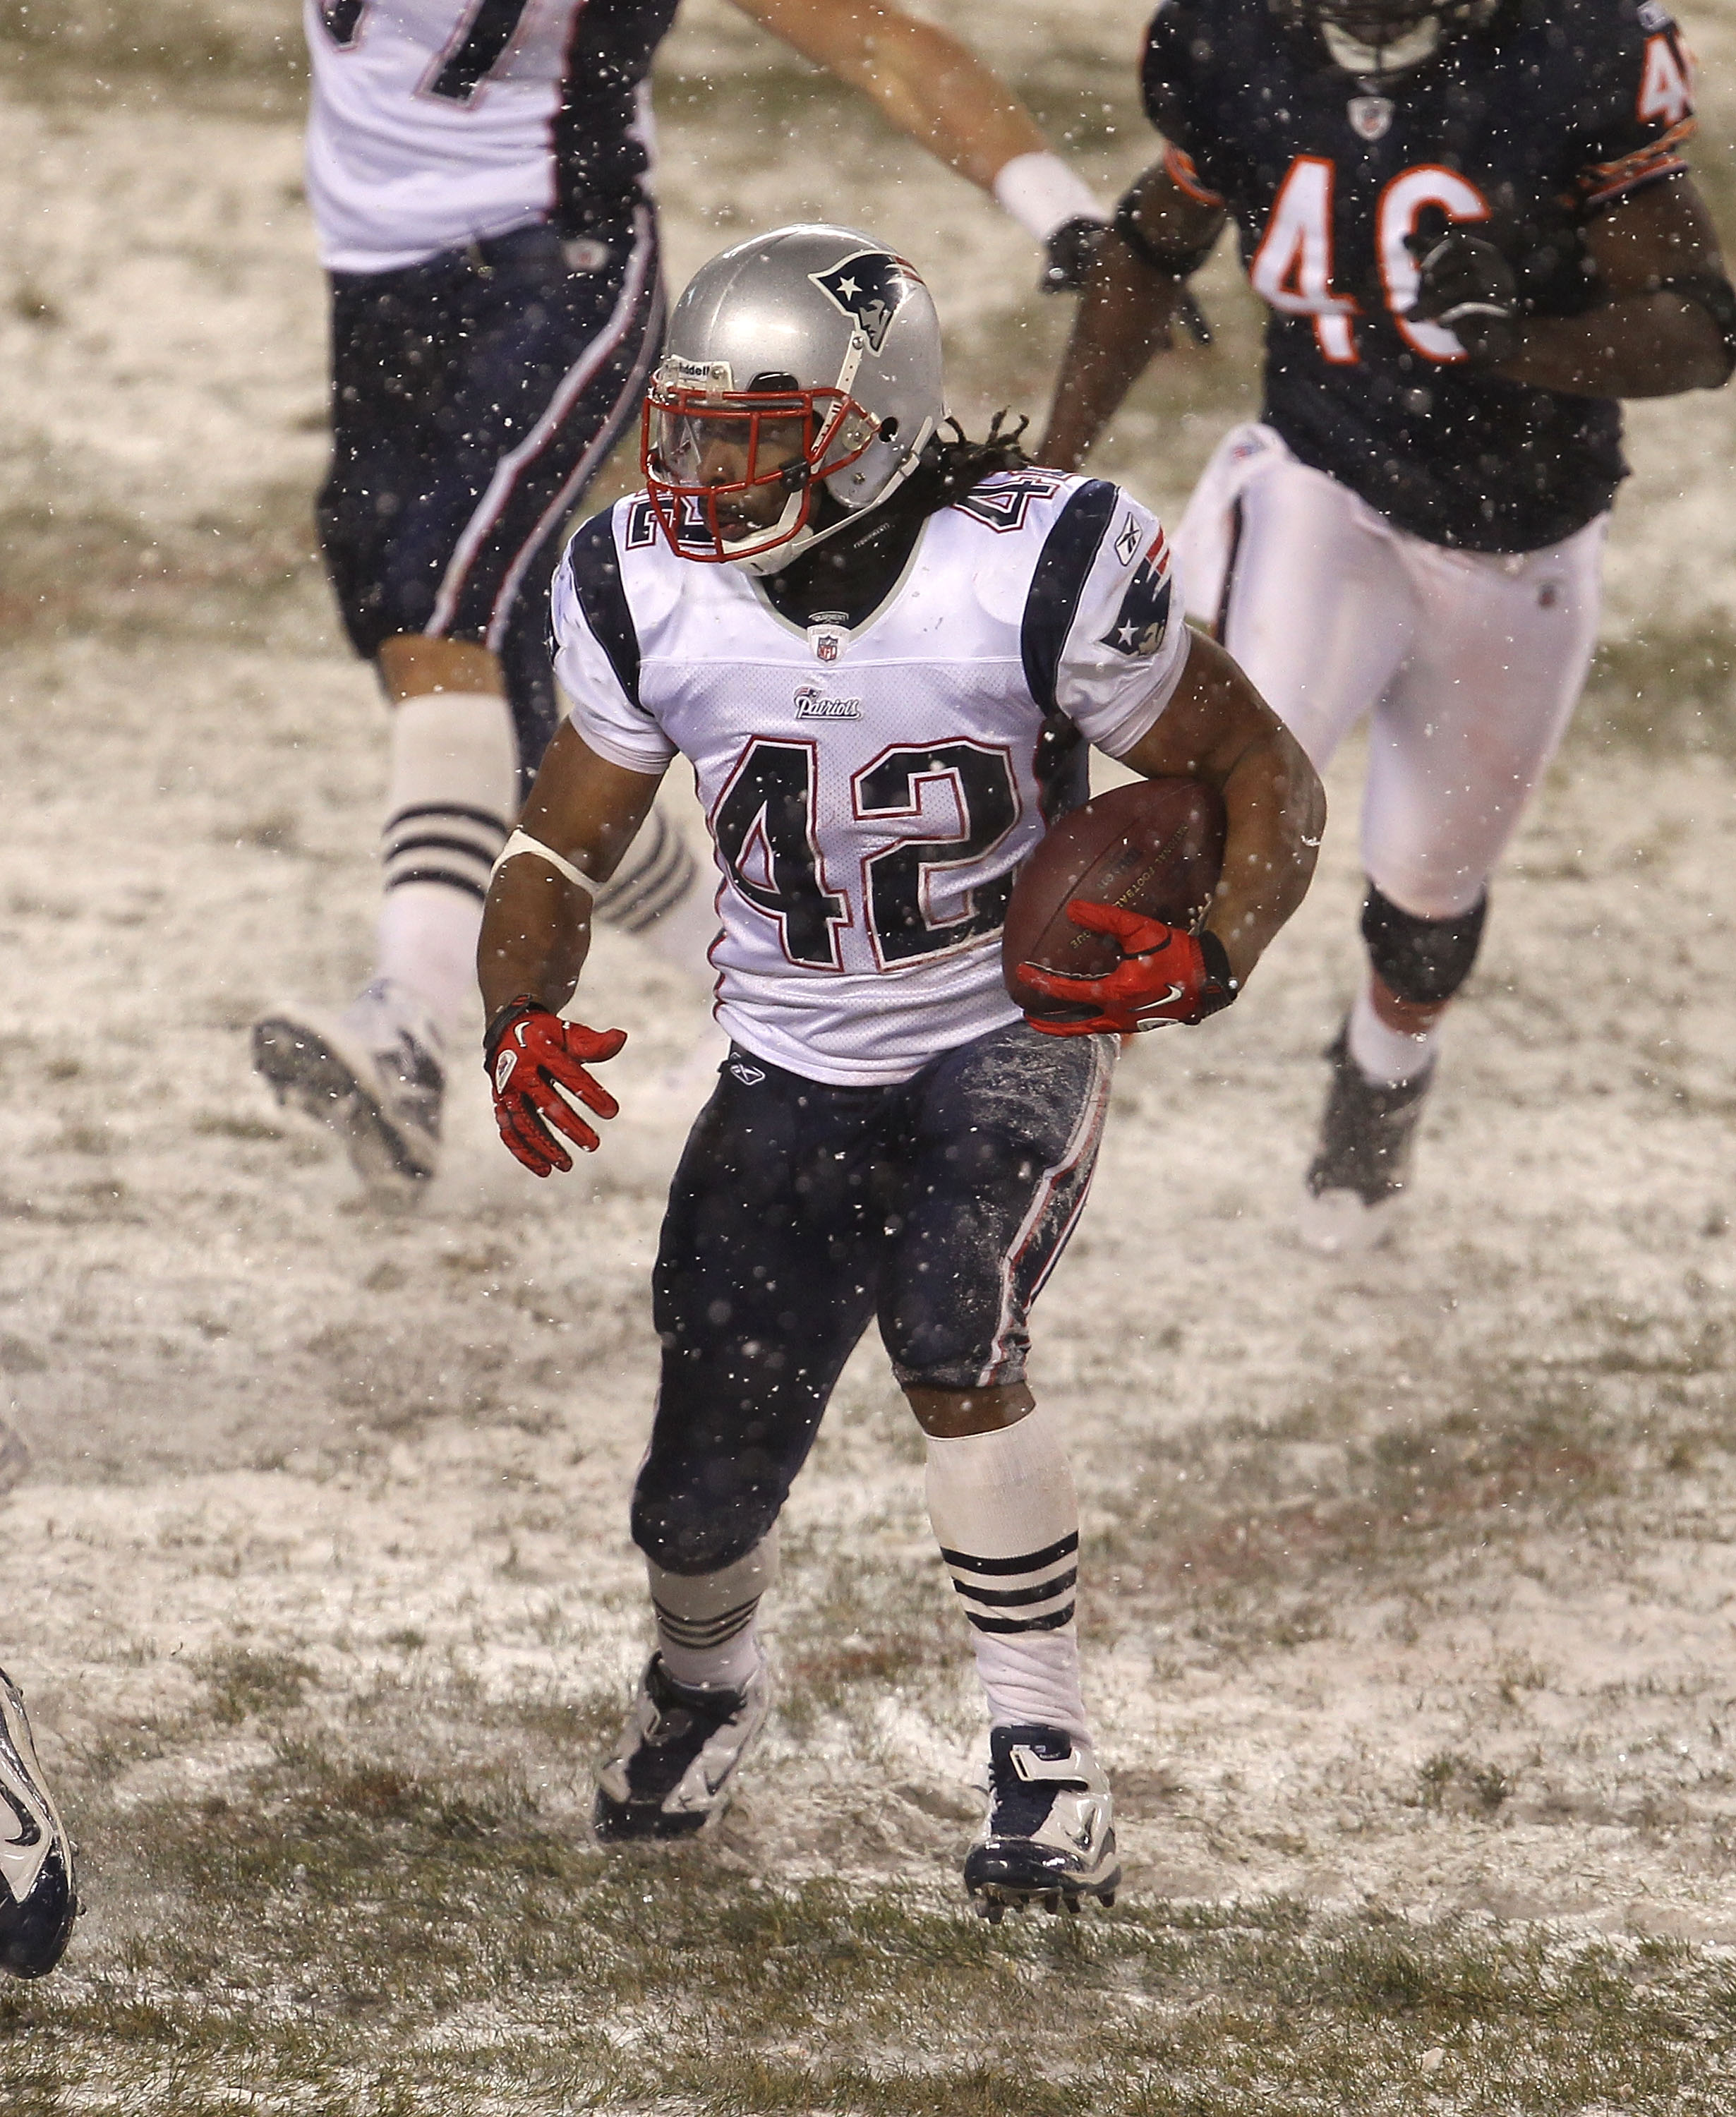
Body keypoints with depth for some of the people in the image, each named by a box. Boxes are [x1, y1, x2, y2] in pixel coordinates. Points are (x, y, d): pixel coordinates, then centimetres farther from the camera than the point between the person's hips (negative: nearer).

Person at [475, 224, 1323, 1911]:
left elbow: (1262, 774, -11)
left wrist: (1210, 962, -30)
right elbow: (563, 843, 1)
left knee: (951, 1338, -32)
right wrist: (523, 1021, -20)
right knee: (700, 1511, 2)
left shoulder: (1031, 572, -21)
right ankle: (703, 1682, 41)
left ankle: (1046, 1764, -16)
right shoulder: (652, 597, -10)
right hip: (792, 1066, 4)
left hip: (1012, 1032, -3)